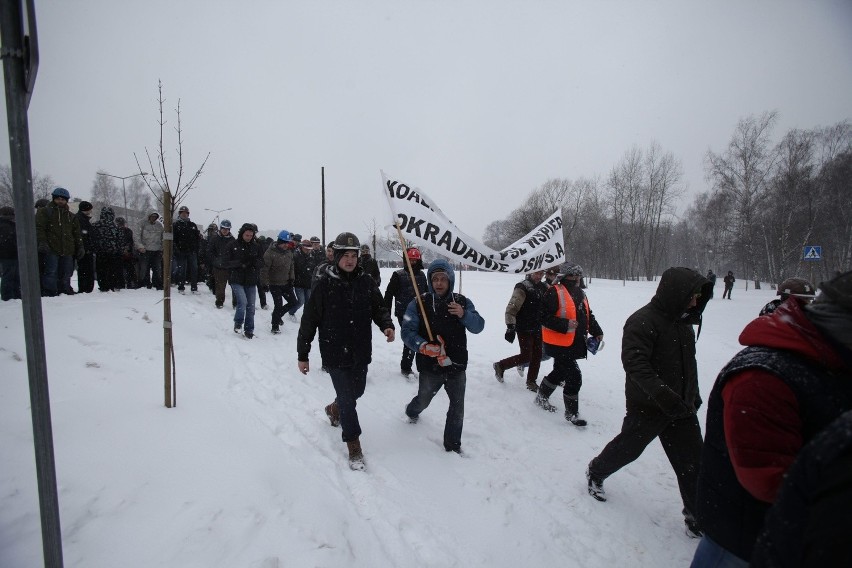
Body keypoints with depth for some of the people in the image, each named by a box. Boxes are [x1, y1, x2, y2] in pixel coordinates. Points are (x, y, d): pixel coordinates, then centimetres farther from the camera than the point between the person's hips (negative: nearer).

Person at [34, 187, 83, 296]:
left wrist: (80, 247, 10)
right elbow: (39, 228, -3)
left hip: (68, 250, 4)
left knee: (66, 274, 7)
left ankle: (66, 292, 14)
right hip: (51, 250, -4)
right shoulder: (44, 211, 6)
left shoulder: (71, 216, 19)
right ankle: (50, 294, -3)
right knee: (51, 273, -6)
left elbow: (77, 233, 18)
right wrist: (42, 243, -16)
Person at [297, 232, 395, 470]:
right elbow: (309, 320, -8)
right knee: (346, 397, 0)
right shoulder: (324, 283, -12)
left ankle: (335, 409, 54)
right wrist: (302, 354, -4)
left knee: (356, 391, 21)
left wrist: (387, 325, -17)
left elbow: (379, 308, 6)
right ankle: (354, 446, 19)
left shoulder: (366, 282, -3)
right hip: (335, 353, -4)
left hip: (361, 352, 4)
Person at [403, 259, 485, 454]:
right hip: (429, 366, -1)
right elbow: (407, 332, -16)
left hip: (457, 366, 1)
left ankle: (453, 444, 32)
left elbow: (478, 326, -7)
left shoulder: (462, 302, -4)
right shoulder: (418, 304, -12)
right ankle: (411, 411, 59)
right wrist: (424, 346, -33)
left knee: (457, 407, 9)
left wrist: (464, 315, -26)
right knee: (424, 400, 24)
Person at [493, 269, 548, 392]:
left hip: (538, 328, 7)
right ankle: (500, 366, 16)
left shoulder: (544, 287, 7)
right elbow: (511, 308, -21)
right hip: (524, 329, -7)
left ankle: (531, 381, 26)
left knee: (537, 356, 9)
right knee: (526, 356, -4)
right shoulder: (522, 288, -16)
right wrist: (510, 328, -26)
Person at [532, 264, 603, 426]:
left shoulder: (581, 294, 12)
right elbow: (544, 316, -19)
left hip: (575, 344, 9)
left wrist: (597, 332, 11)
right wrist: (565, 325, -25)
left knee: (560, 372, 21)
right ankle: (572, 413, 11)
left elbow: (588, 316, 22)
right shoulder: (554, 292, -16)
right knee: (574, 377, -7)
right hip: (560, 344, -9)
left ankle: (541, 398, 41)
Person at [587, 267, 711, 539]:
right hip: (648, 405, -7)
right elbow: (635, 363, -28)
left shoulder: (683, 321, 8)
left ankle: (697, 516, 25)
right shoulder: (643, 321, -20)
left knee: (692, 461, 9)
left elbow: (688, 362, 20)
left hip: (681, 406, 7)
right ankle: (596, 472, 38)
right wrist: (663, 394, -35)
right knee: (628, 447, 11)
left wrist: (693, 394, 23)